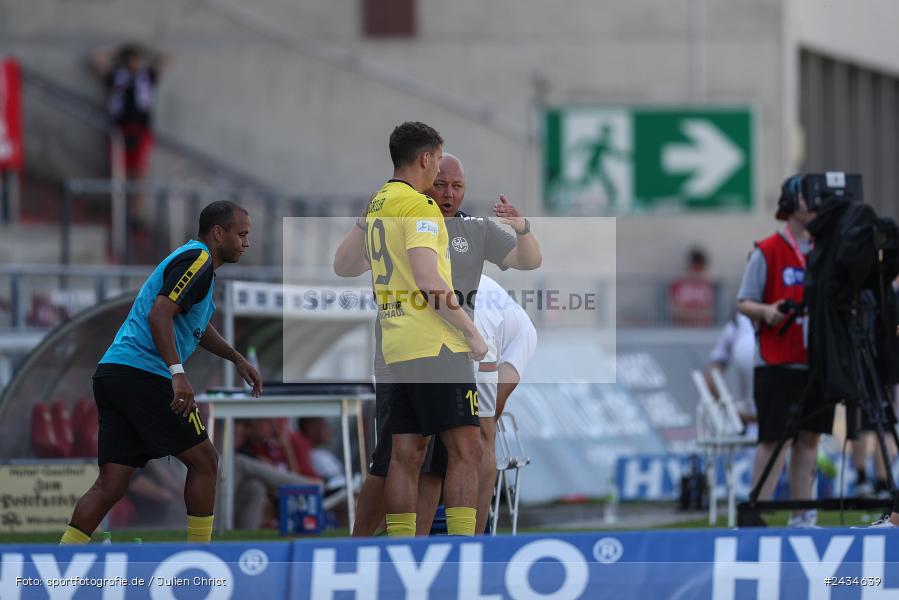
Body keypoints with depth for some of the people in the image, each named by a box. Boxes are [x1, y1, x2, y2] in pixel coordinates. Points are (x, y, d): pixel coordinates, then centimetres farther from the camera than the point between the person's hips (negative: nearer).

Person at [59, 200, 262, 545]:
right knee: (203, 461, 1)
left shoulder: (196, 261, 25)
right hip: (143, 374, -10)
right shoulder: (197, 260, -7)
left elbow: (198, 328, 41)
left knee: (111, 483, 4)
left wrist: (237, 359, 40)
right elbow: (160, 314, -21)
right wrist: (178, 373, -26)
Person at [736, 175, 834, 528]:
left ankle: (802, 516, 10)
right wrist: (767, 311, -22)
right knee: (773, 439, -6)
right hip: (777, 363, -5)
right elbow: (744, 303, -2)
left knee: (810, 437, 6)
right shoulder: (767, 252, -3)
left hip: (818, 362, 5)